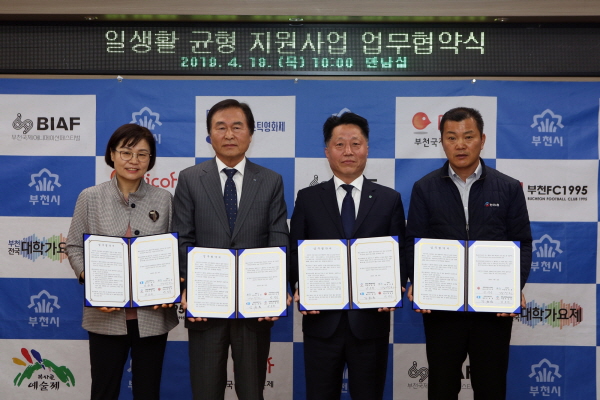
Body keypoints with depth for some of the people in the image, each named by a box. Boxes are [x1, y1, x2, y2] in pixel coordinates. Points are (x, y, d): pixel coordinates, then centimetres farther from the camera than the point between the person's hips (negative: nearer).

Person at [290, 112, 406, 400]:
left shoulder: (389, 199, 5)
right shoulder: (308, 198, 5)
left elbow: (400, 255, 5)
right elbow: (295, 253, 6)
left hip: (370, 319, 0)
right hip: (321, 319, 0)